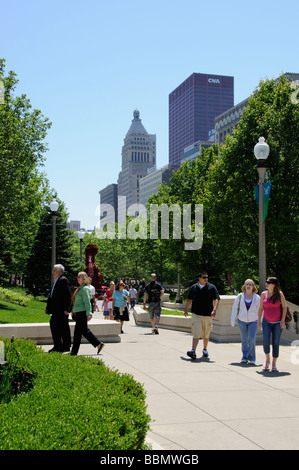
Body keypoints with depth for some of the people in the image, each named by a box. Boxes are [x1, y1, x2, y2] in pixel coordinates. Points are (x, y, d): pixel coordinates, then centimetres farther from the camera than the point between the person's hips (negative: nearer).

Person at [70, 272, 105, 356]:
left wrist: (88, 314, -24)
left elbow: (87, 302, -19)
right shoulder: (80, 288, 17)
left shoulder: (85, 289, -13)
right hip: (78, 313, 10)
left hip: (82, 313, -10)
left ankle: (74, 352, 1)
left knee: (78, 332, -4)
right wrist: (74, 313, 25)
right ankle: (99, 344, 16)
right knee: (84, 331, 12)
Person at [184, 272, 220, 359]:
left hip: (207, 315, 0)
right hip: (196, 314, 0)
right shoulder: (194, 287, 6)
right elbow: (189, 300, 18)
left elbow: (216, 299, -8)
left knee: (206, 334, 13)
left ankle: (205, 349, 33)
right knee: (196, 333, -12)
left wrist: (214, 310, -22)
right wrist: (186, 310, 22)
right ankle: (193, 351, -20)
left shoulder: (212, 287, 0)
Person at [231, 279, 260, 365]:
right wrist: (233, 320, 2)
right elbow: (235, 308, 5)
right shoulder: (240, 296, 0)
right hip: (242, 321, 1)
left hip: (253, 321, -1)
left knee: (252, 339, -13)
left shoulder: (257, 298, -1)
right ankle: (244, 357, 19)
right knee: (244, 340, 7)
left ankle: (251, 358, -5)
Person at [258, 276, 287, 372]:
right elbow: (261, 308, 9)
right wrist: (259, 321, 6)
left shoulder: (279, 294, -4)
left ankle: (274, 364, 14)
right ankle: (267, 360, 10)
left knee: (275, 343, 2)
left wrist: (283, 320, -9)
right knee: (266, 341, -14)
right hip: (266, 322, 1)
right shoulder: (263, 294, 2)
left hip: (277, 323, -1)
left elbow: (284, 307, -1)